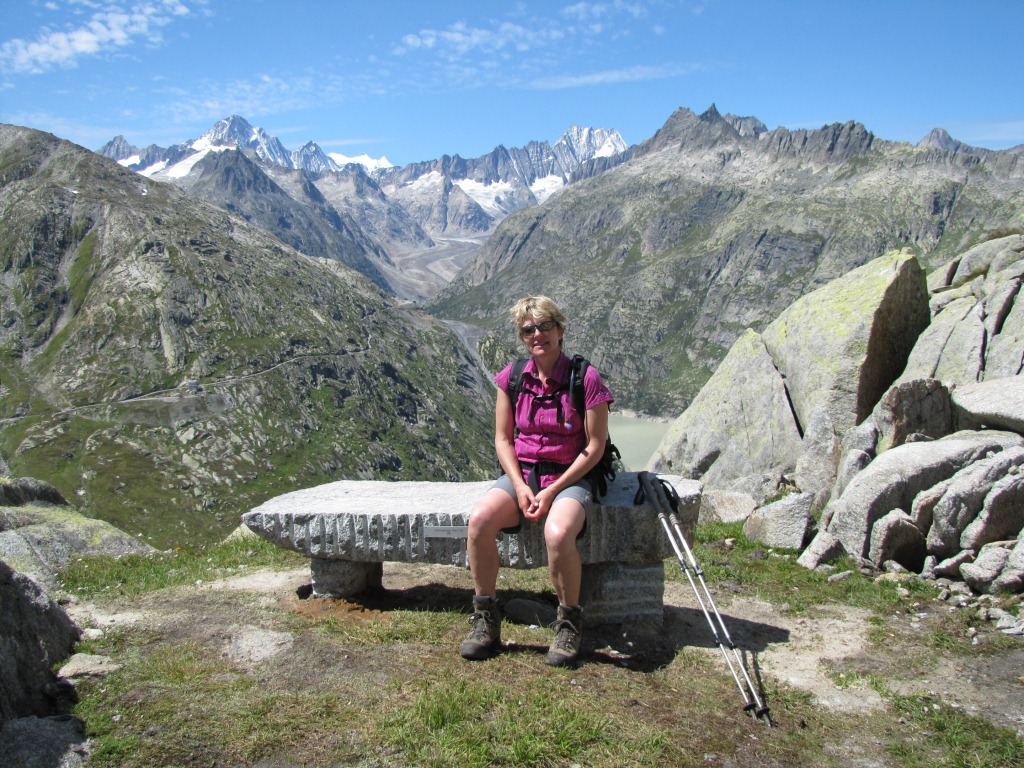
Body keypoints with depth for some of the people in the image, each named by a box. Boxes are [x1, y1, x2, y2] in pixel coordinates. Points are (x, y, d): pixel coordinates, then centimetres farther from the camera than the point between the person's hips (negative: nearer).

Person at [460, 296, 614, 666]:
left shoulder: (586, 378, -8)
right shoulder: (512, 377, 4)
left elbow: (595, 447, -8)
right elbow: (503, 438, 8)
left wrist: (552, 491, -14)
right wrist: (520, 487, -8)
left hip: (570, 477, -4)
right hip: (520, 473, 4)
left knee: (558, 533, -35)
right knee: (479, 518, -26)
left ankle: (569, 624, -9)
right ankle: (486, 620, -8)